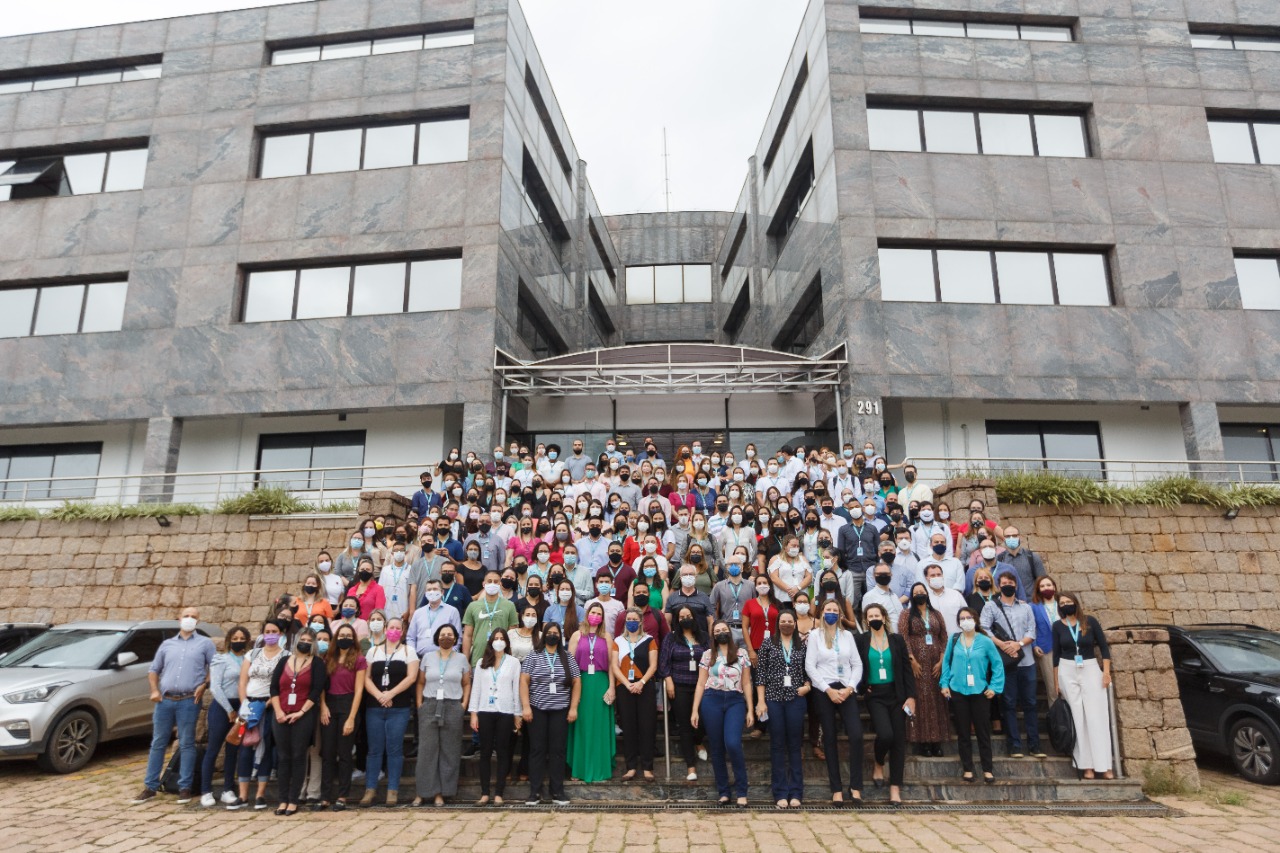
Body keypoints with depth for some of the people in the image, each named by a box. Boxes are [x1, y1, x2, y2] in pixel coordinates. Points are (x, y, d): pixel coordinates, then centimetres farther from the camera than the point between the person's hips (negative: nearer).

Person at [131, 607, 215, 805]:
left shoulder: (205, 643, 6)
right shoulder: (167, 644, 15)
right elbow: (153, 669, 21)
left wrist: (204, 685, -9)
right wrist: (154, 690, 6)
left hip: (188, 701, -3)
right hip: (164, 700, 3)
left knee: (187, 744, 1)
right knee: (158, 744, 8)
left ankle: (185, 788, 8)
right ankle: (150, 787, 18)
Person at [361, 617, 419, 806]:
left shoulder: (408, 652, 3)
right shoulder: (373, 651, 11)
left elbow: (411, 677, -7)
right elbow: (366, 678, 4)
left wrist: (390, 694, -15)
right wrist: (379, 695, -11)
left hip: (399, 709, -2)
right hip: (375, 707, 2)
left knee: (394, 749, 1)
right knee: (374, 749, 5)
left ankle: (393, 790, 7)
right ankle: (370, 789, 13)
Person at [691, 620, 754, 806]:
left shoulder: (741, 654, 8)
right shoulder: (707, 655, 8)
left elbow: (746, 683, 9)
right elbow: (701, 684, 7)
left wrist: (750, 710, 2)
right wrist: (695, 710, 2)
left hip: (735, 701, -1)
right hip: (711, 701, 1)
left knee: (733, 744, -18)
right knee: (716, 748, 4)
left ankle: (741, 791, -2)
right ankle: (724, 791, 18)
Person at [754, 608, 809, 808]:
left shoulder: (802, 645, 8)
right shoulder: (768, 644, 3)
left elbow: (808, 671, 14)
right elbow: (761, 674, 1)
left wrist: (807, 686, -6)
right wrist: (761, 700, -5)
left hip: (796, 699, 1)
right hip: (773, 698, -1)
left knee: (794, 745, 5)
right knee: (777, 745, 3)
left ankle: (796, 792, 11)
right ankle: (781, 793, 10)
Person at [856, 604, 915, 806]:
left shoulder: (897, 640, 3)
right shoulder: (860, 640, -1)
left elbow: (907, 669, 2)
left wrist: (911, 696, -4)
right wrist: (861, 689, -5)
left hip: (896, 695, 2)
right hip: (875, 696, -2)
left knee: (898, 740, 2)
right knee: (885, 734, -20)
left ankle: (895, 787, 12)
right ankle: (878, 765, 12)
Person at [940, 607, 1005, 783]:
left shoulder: (985, 641, -5)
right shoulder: (954, 639, -1)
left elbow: (997, 665, 0)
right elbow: (946, 661, 7)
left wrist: (995, 687, -5)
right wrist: (944, 683, 2)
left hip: (980, 692, -1)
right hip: (958, 691, 1)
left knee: (983, 731, 5)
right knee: (962, 731, 9)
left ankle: (987, 769, 18)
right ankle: (967, 768, 20)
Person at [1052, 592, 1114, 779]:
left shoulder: (1090, 621, -2)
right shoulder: (1058, 626, 1)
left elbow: (1103, 646, 1)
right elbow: (1056, 654, 5)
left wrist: (1106, 671, -6)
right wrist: (1056, 681, 5)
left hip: (1091, 669, -1)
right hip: (1068, 672, 1)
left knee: (1097, 716, -2)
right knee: (1077, 717, 1)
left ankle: (1104, 765, 2)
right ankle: (1087, 765, 5)